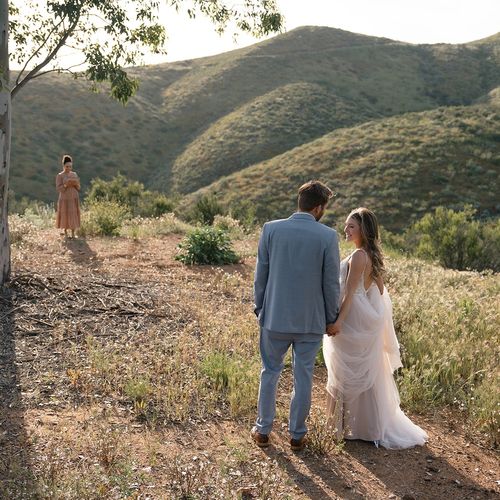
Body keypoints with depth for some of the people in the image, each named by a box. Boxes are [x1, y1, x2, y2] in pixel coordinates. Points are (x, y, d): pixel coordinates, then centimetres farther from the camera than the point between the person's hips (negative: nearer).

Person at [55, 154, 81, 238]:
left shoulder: (74, 174, 4)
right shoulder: (59, 176, -8)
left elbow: (78, 188, 4)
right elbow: (58, 189, -12)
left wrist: (76, 184, -17)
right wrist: (66, 185, -27)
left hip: (74, 198, 4)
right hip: (65, 199, -3)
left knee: (74, 216, 5)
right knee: (65, 216, 3)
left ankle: (73, 233, 14)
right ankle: (65, 233, 17)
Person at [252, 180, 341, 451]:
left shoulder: (271, 229, -7)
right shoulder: (328, 236, -11)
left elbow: (260, 275, 0)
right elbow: (331, 283, -6)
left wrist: (259, 308, 13)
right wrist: (331, 318, 8)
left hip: (275, 317, 1)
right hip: (311, 320, -1)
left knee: (270, 373, 16)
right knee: (303, 377, 12)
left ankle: (263, 430, 27)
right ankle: (297, 434, 25)